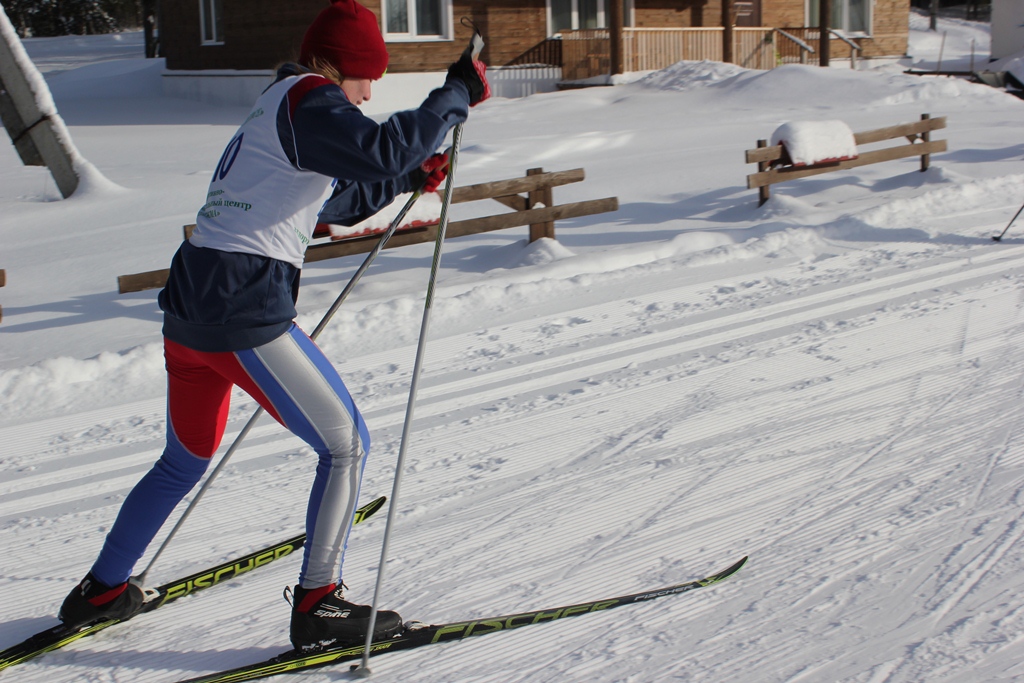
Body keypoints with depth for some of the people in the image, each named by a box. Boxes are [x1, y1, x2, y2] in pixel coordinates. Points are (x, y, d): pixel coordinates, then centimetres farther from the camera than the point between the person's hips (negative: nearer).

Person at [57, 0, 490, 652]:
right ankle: (317, 605, 6)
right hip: (246, 313, -10)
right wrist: (457, 94, -16)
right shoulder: (307, 98, -6)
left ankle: (100, 591, 37)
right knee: (346, 446, 3)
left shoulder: (276, 105, 23)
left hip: (188, 309, 10)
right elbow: (379, 150, -25)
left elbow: (334, 201, 35)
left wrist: (409, 178, 26)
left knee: (185, 461, 26)